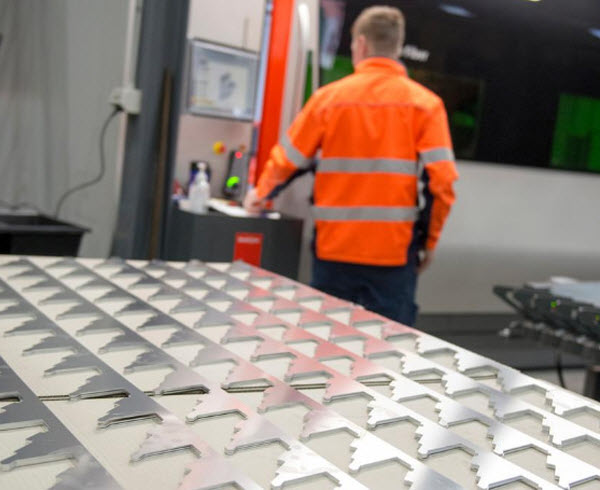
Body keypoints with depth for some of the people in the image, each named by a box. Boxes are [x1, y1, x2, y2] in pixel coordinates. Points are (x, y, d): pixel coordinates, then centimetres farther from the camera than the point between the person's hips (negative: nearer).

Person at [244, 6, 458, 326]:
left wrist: (260, 195, 28)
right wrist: (429, 241, 6)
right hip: (394, 252, -1)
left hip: (334, 249, 1)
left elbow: (286, 161, 9)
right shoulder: (425, 104, -1)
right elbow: (441, 182, -7)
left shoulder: (328, 97, 1)